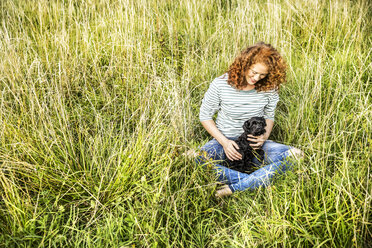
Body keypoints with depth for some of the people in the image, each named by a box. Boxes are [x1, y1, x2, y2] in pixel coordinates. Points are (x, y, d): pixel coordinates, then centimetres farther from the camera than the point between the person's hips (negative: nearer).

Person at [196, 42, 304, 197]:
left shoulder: (269, 87, -6)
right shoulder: (220, 85, -14)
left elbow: (269, 116, 9)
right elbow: (205, 116, -4)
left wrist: (265, 136, -12)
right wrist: (224, 142, -15)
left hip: (254, 143, 2)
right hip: (225, 140, -2)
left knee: (292, 155, -26)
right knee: (197, 160, -34)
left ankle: (234, 188, -33)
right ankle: (258, 181, -33)